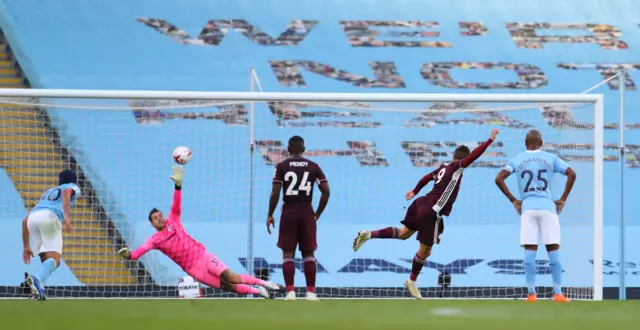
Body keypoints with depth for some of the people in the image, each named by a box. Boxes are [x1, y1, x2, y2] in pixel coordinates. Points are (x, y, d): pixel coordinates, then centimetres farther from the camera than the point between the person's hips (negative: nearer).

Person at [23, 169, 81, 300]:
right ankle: (37, 280, -42)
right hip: (50, 216, -5)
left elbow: (25, 221, 36)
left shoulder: (47, 193, 42)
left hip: (32, 218, 5)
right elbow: (66, 192, -2)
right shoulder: (73, 188, 27)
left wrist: (26, 247, 37)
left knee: (46, 261, 13)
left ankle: (39, 289, -13)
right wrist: (66, 215, -16)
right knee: (55, 260, -13)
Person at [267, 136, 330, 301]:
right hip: (307, 212, 2)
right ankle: (311, 292, 3)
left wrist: (270, 215, 1)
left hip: (289, 212, -2)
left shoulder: (281, 166, -2)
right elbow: (326, 191, -1)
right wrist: (318, 213, 9)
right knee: (308, 253, 8)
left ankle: (290, 291, -5)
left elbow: (275, 193, -8)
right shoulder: (313, 167, 4)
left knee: (288, 253, 3)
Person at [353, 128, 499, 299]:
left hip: (422, 204, 8)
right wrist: (490, 140, -20)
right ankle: (412, 282, 23)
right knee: (425, 251, 8)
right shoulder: (456, 167, -11)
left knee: (404, 233, 25)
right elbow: (473, 156, -22)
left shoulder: (444, 167, 12)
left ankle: (369, 234, 10)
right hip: (431, 213, -8)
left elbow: (427, 177, 26)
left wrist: (415, 192, 42)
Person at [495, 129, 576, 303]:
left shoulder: (517, 160, 9)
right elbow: (571, 174, -1)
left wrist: (513, 200, 5)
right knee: (553, 251, 1)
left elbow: (499, 179, 0)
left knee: (530, 252, 1)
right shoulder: (551, 158, 8)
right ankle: (558, 293, -1)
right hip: (548, 207, -1)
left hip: (527, 207, 1)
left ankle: (531, 293, -5)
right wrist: (562, 200, 4)